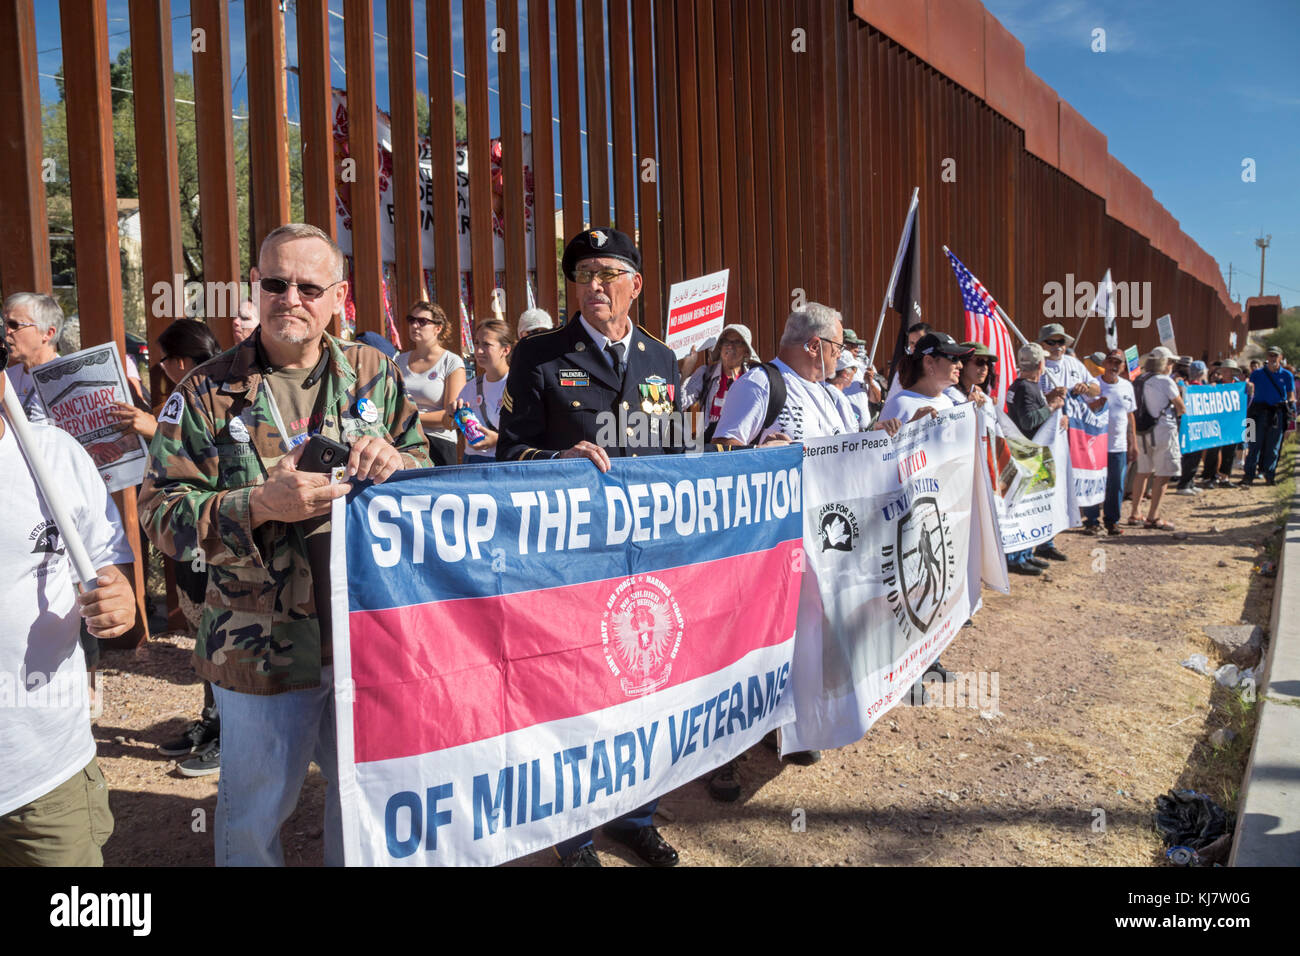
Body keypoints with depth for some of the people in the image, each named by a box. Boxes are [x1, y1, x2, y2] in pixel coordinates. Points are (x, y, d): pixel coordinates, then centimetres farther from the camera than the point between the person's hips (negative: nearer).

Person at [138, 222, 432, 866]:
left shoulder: (375, 375, 4)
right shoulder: (208, 392, -4)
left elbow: (431, 468, 9)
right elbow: (161, 512, -7)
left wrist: (396, 464, -14)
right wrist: (258, 506, -23)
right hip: (262, 644, -2)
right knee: (256, 812, 14)